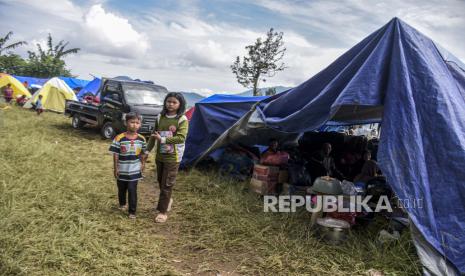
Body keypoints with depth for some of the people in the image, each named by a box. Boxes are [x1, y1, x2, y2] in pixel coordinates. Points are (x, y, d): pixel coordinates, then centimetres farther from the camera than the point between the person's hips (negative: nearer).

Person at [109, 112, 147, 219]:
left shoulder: (141, 139, -6)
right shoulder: (119, 138, -15)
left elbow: (143, 153, 6)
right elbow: (116, 154, -9)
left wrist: (143, 164, 4)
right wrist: (115, 168, -8)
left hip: (134, 170, 0)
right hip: (122, 170, 0)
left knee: (132, 190, 0)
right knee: (121, 189, 19)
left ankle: (132, 211, 12)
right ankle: (122, 204, 45)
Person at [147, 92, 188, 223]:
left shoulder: (182, 119, -13)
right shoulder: (160, 117, 3)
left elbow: (181, 138, -23)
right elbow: (154, 135, 10)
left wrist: (162, 139, -24)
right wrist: (147, 150, 10)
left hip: (173, 157, -5)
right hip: (160, 155, 6)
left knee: (167, 184, 1)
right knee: (160, 181, 19)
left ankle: (163, 211, 12)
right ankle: (168, 200, 44)